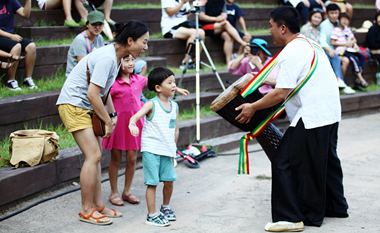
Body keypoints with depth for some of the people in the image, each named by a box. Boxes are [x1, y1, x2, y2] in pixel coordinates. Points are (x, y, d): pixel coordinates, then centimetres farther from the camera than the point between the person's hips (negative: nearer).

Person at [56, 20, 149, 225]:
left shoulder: (116, 56, 8)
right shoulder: (107, 58, -24)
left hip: (86, 107, 10)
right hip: (73, 105, -10)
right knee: (93, 156, -11)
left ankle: (97, 205, 18)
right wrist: (108, 121, -15)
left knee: (95, 156, 10)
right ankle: (86, 210, -3)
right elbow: (92, 94, -25)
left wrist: (112, 114, 8)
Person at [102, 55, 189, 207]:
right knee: (116, 159, 5)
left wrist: (177, 89, 21)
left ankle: (127, 191, 23)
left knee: (132, 158, 7)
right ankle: (114, 193, 18)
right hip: (118, 122, -5)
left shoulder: (138, 79, 6)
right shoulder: (113, 83, -12)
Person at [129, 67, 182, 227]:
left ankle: (165, 207, 33)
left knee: (169, 180, 9)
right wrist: (132, 124, -46)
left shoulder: (174, 106, 9)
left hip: (167, 151, 6)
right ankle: (152, 215, 5)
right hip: (151, 149, -5)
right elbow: (136, 115, -24)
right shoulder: (152, 104, -8)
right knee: (152, 182, -3)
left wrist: (173, 150, 19)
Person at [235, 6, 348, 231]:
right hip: (331, 113, 11)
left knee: (283, 162, -5)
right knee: (326, 160, 23)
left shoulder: (291, 53, -16)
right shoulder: (308, 43, 16)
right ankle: (335, 206, 38)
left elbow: (281, 93, -20)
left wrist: (252, 107, -9)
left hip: (311, 118, -11)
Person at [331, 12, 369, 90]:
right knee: (354, 58, -29)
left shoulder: (348, 30, 19)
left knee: (362, 57, -13)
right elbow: (333, 42, -10)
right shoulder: (336, 30, -3)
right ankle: (361, 79, -25)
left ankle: (357, 80, -19)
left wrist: (353, 42, 2)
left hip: (349, 49, 8)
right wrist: (345, 44, -12)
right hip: (341, 50, -8)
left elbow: (354, 39, 27)